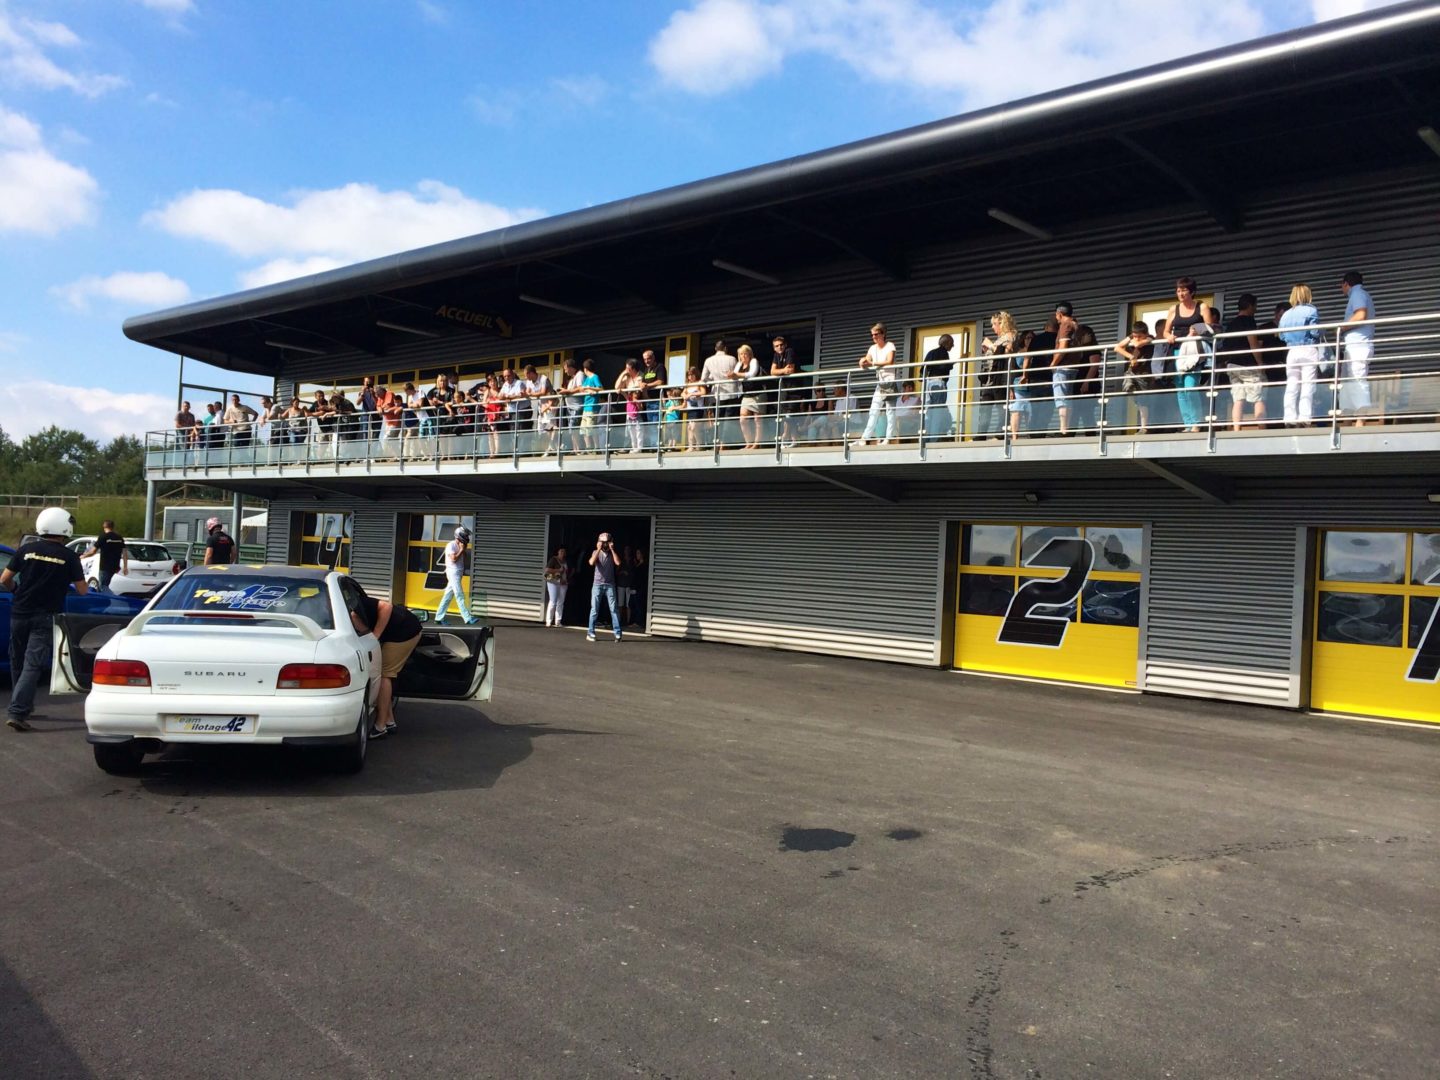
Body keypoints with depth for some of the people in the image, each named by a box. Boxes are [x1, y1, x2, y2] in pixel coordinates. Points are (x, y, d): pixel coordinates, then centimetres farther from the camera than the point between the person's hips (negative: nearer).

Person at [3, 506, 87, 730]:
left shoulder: (27, 549, 0)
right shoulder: (69, 557, -5)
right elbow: (81, 590, 0)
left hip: (19, 613, 3)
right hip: (44, 617, -3)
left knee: (18, 662, 18)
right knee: (32, 665, -5)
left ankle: (23, 705, 31)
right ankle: (17, 712, -15)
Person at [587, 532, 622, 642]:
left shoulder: (612, 553, 6)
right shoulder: (596, 552, 4)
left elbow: (618, 562, -12)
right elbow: (591, 562, -16)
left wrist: (612, 549, -11)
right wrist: (599, 549, -16)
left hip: (610, 585, 1)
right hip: (597, 584, -1)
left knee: (614, 609, -4)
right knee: (594, 610, 2)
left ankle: (617, 634, -3)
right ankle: (590, 633, 9)